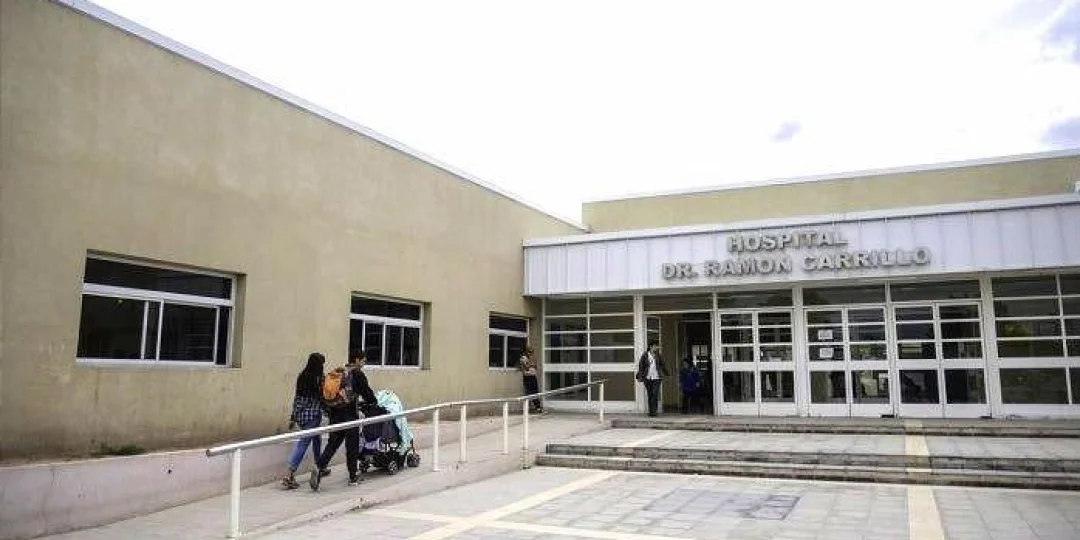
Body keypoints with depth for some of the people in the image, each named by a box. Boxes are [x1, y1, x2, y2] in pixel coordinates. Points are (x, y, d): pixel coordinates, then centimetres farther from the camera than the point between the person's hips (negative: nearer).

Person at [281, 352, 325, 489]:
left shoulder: (301, 377, 7)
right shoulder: (318, 379, -13)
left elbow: (296, 398, 11)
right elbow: (322, 399, -10)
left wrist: (293, 417, 16)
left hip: (301, 415, 8)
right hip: (313, 415, -8)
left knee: (317, 439, 25)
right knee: (303, 444, -5)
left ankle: (319, 468, 38)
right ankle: (289, 475, -9)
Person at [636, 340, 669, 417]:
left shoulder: (658, 356, 5)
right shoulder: (645, 355, -1)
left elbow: (662, 365, 17)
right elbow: (641, 366, 0)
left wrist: (666, 373, 20)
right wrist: (640, 376, -5)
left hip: (656, 378, 0)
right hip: (647, 378, 0)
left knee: (655, 395, -10)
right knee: (650, 395, 5)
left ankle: (653, 411, -10)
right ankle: (651, 411, 14)